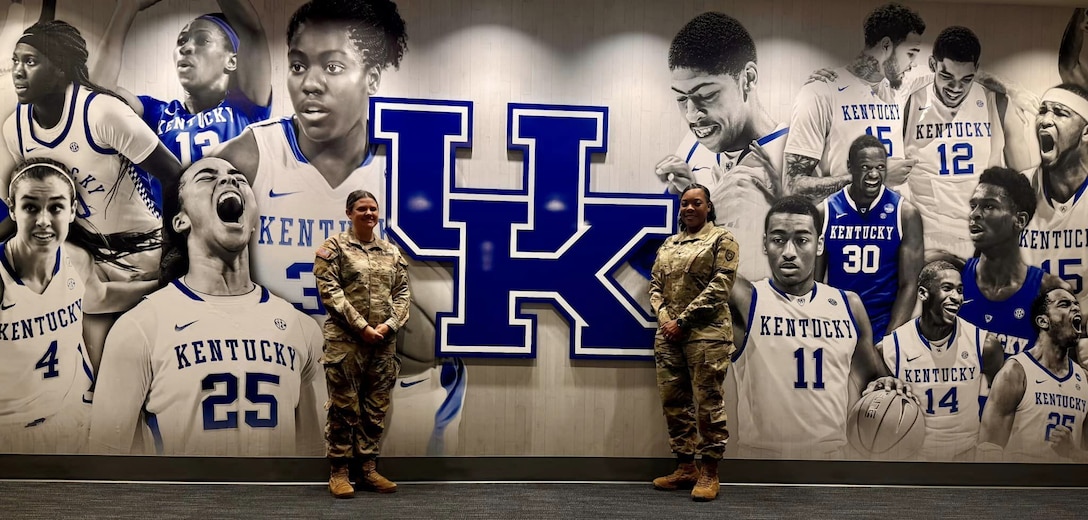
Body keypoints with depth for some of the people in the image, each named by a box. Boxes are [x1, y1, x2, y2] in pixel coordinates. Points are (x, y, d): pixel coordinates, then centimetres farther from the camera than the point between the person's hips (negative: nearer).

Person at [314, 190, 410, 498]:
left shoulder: (391, 252, 13)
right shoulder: (334, 247, 0)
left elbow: (403, 292, 10)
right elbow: (330, 291, -9)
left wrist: (389, 325, -8)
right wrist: (362, 326, -15)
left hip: (384, 342, 5)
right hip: (345, 341, -4)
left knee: (377, 407, 8)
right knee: (344, 407, -1)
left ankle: (369, 469, 18)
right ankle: (339, 472, 10)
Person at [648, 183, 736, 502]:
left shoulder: (722, 239, 1)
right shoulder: (668, 245, 17)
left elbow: (720, 286, -9)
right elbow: (655, 286, 16)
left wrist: (683, 320, -12)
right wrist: (663, 317, -3)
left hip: (706, 334, -6)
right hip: (668, 334, 6)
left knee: (707, 402, -4)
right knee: (674, 401, 9)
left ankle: (709, 474, 5)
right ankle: (685, 467, 20)